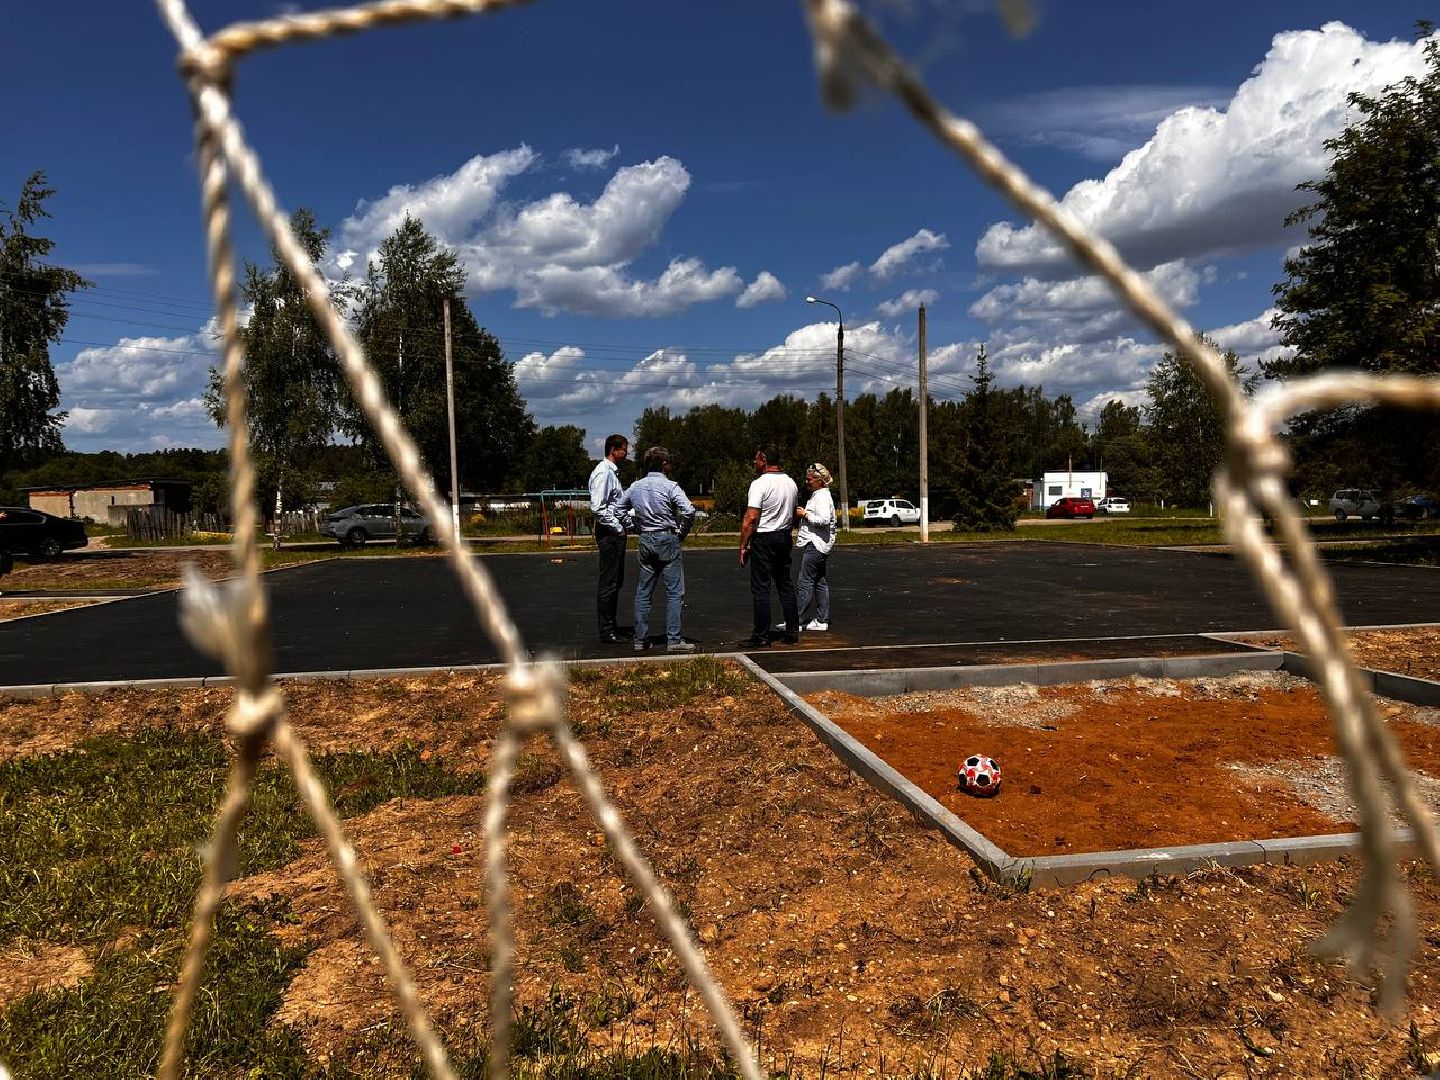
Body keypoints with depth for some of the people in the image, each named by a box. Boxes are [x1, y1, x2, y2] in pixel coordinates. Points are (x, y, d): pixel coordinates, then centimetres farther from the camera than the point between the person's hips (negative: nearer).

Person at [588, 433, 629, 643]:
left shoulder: (613, 472, 17)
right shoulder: (603, 473, -15)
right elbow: (597, 507, -23)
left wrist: (623, 525, 14)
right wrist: (617, 528, -18)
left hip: (616, 532, 10)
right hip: (609, 532, -10)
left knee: (616, 580, 15)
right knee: (608, 582, -6)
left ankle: (611, 626, 24)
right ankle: (606, 631, 0)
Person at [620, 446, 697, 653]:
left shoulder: (636, 486, 8)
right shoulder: (669, 486, -10)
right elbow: (689, 511, -20)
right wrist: (683, 533, -4)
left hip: (645, 540, 6)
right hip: (667, 539, -6)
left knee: (643, 592, 10)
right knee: (674, 591, -2)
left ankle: (640, 640, 12)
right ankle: (673, 640, -5)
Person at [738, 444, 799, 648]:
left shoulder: (759, 484, -15)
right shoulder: (791, 483, 10)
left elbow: (751, 518, -19)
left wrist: (743, 546, -13)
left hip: (763, 539, -7)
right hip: (784, 537, 7)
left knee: (760, 588, -3)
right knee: (785, 585, 13)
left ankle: (760, 636, -1)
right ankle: (792, 632, 15)